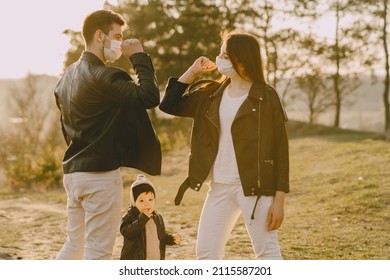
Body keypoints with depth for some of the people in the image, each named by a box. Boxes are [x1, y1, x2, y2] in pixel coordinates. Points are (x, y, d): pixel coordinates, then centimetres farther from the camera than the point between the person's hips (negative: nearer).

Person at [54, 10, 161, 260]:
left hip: (73, 171, 9)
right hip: (100, 173, -9)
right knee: (98, 252, -3)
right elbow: (150, 97, -25)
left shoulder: (69, 75, 13)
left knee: (74, 245, 18)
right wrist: (139, 57, -14)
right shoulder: (104, 77, -17)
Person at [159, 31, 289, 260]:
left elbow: (280, 149, -8)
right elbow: (170, 104, 10)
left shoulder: (266, 97, -8)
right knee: (206, 253, 7)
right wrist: (193, 71, 3)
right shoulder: (212, 94, 9)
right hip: (220, 186, 6)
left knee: (268, 252, -3)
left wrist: (279, 199, -12)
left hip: (254, 187, -6)